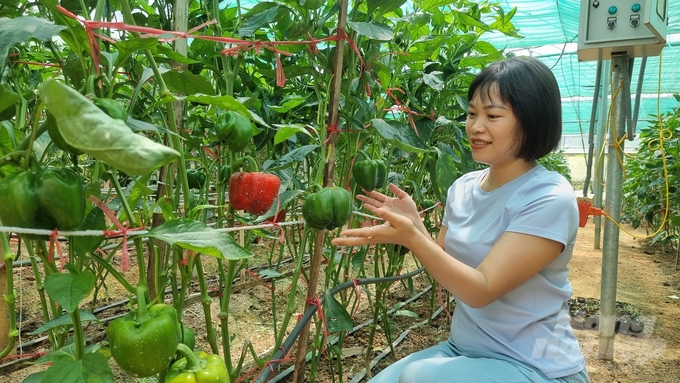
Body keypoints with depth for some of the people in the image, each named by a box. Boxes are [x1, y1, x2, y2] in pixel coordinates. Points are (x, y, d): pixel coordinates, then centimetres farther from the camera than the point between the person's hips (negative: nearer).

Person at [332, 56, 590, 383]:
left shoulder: (550, 199, -19)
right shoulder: (462, 187, 1)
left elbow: (481, 290, -23)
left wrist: (413, 238, -34)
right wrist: (414, 224, -9)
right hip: (462, 349, 6)